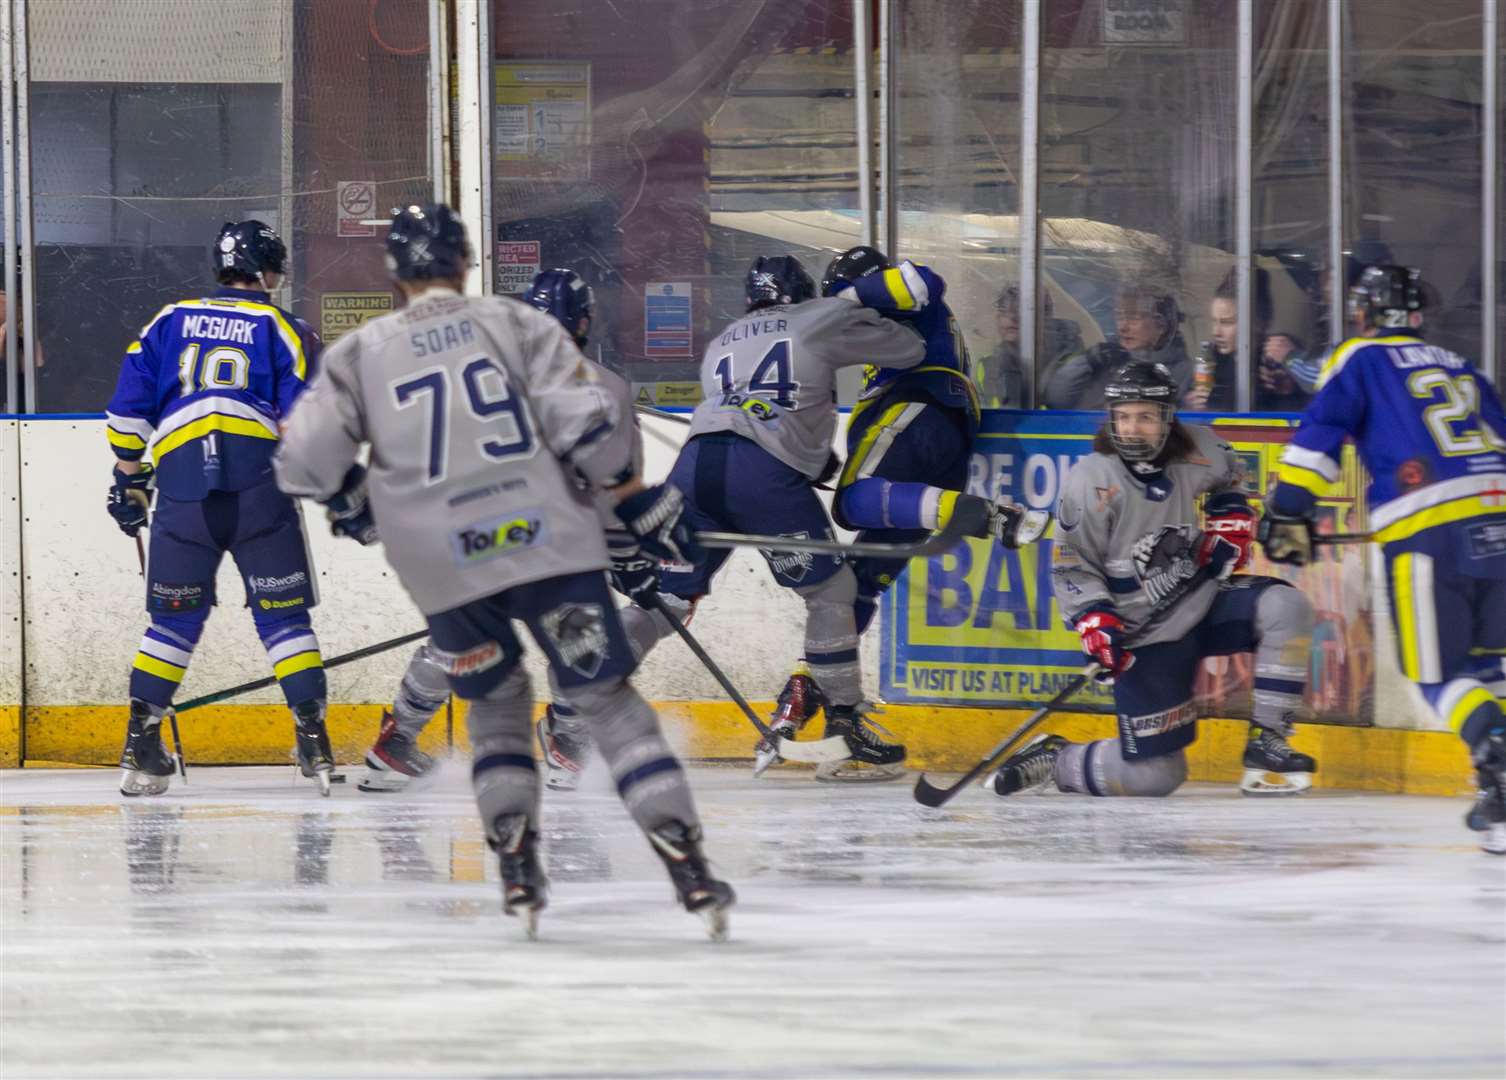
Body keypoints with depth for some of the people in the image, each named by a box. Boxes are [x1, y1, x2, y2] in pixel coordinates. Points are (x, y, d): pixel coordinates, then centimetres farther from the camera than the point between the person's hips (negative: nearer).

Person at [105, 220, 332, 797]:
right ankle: (313, 738, -2)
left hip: (181, 478, 2)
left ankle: (140, 744, 4)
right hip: (259, 475, -2)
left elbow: (128, 405, 13)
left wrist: (128, 480, 21)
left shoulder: (170, 321, 19)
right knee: (284, 613, 5)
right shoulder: (281, 328, 11)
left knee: (174, 617, 11)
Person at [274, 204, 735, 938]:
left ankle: (518, 873, 6)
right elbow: (586, 421, -5)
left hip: (442, 567, 1)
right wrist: (640, 504, 5)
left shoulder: (361, 353, 9)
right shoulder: (515, 324, 6)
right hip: (547, 541, -1)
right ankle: (688, 868, -10)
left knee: (497, 706, 22)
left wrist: (356, 497, 24)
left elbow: (306, 459, 4)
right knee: (608, 699, 3)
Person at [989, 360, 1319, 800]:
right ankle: (1051, 761, 19)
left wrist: (1230, 524, 5)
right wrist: (1097, 627, -22)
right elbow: (1072, 569, -10)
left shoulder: (1197, 449, -5)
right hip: (1147, 635, -5)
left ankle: (1266, 745, -12)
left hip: (1204, 598, 5)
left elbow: (1229, 480, 21)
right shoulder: (1090, 482, -17)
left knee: (1285, 607, -23)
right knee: (1154, 776, -9)